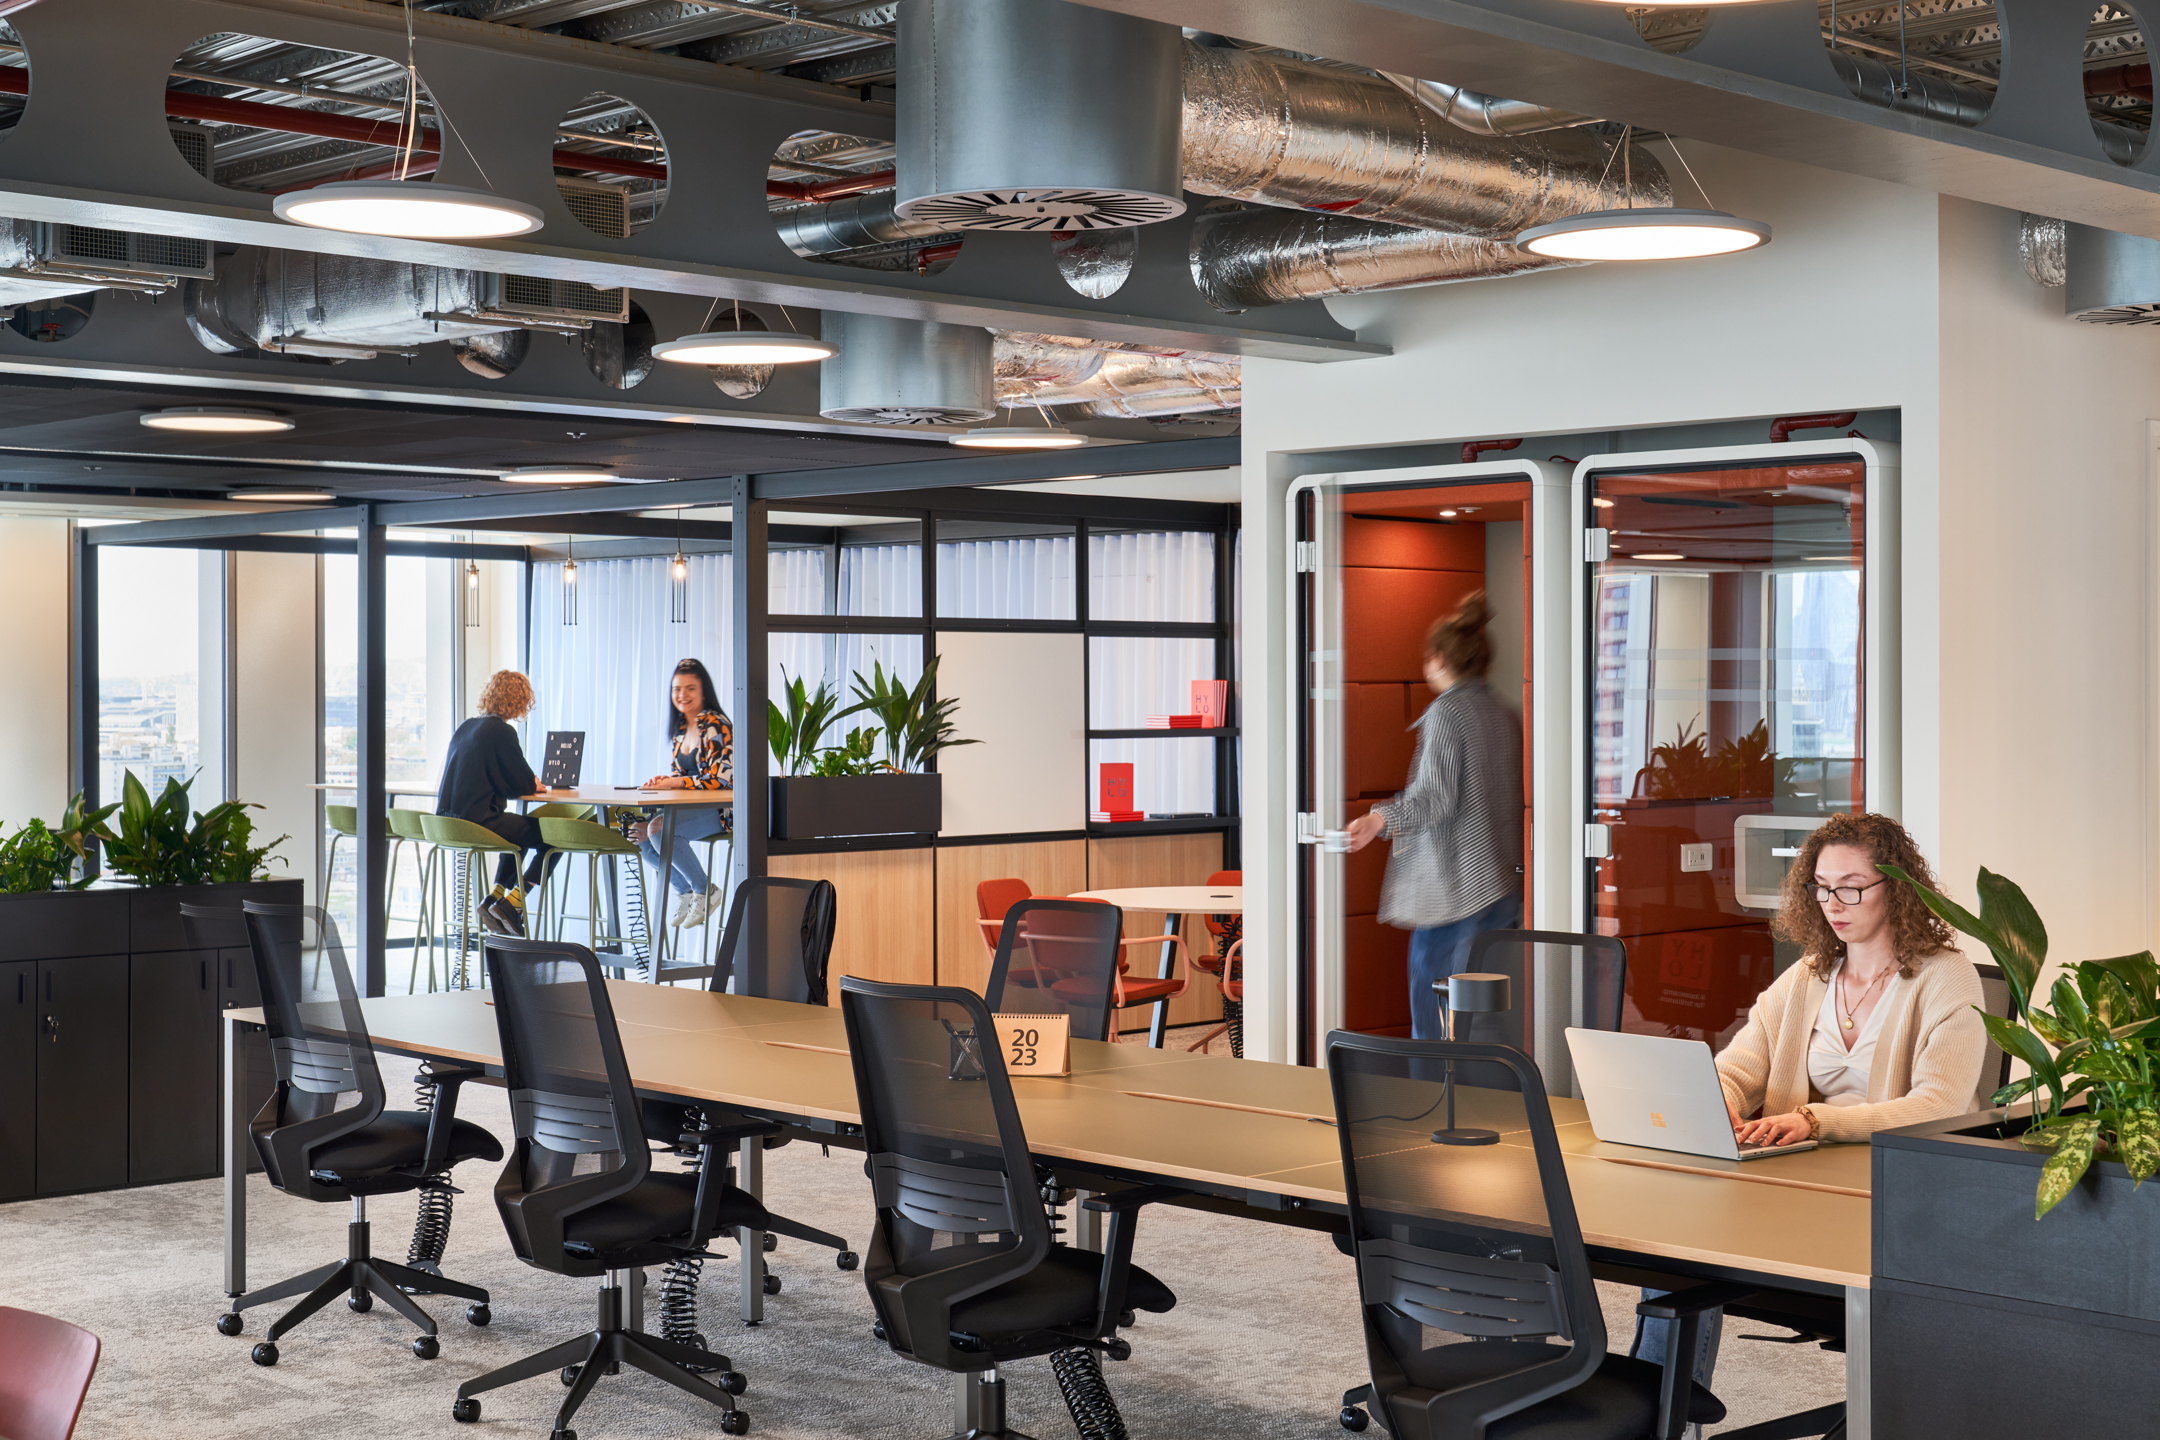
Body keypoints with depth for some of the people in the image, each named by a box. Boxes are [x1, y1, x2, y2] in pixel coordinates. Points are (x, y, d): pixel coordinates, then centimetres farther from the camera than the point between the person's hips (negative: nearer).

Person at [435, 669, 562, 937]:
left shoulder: (465, 727, 14)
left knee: (522, 830, 32)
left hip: (448, 822, 9)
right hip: (479, 821, -9)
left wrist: (528, 784, 22)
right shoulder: (502, 732, -12)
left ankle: (493, 899, 22)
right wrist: (535, 786, 13)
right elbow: (523, 785, -10)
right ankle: (509, 905, -1)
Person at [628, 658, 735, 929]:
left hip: (718, 812, -9)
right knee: (636, 830, -7)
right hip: (690, 808, 9)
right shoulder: (681, 728, 12)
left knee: (659, 829, -29)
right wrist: (662, 781, -5)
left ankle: (704, 891, -10)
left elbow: (721, 779, -22)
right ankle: (685, 892, 7)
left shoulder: (716, 726, -14)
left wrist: (673, 783, -23)